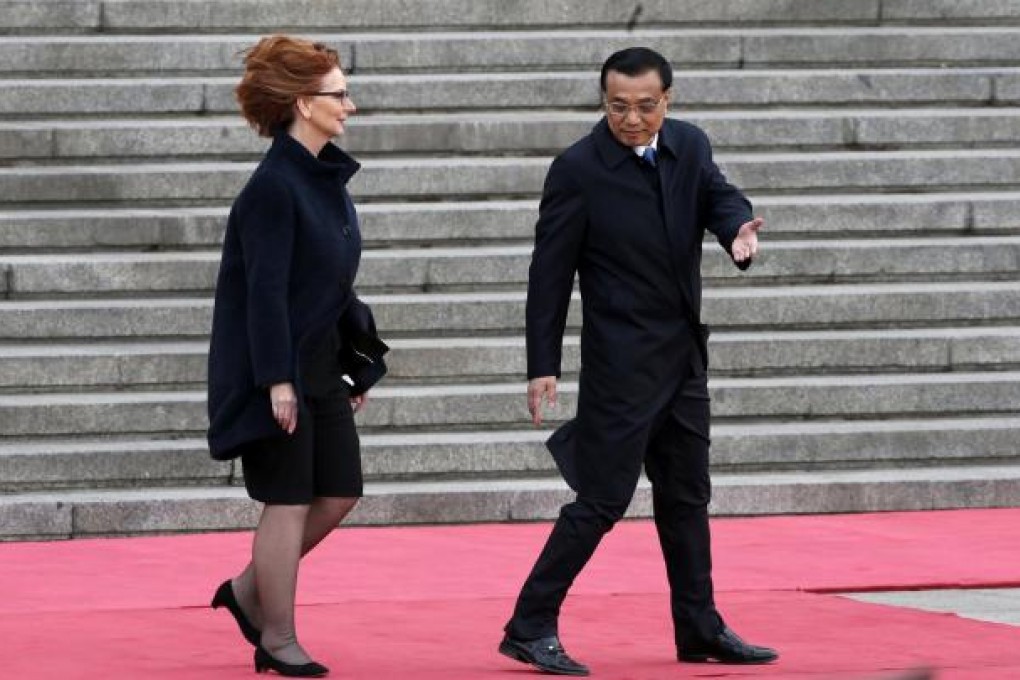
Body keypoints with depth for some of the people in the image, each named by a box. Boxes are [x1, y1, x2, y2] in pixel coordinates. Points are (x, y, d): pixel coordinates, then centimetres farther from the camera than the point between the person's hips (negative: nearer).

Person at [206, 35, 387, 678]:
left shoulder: (328, 176, 9)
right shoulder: (274, 186, -18)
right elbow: (266, 290, -20)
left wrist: (357, 359, 18)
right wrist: (277, 382, -22)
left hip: (323, 364, 9)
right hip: (281, 365, -9)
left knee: (340, 493, 9)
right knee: (290, 501, -2)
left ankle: (249, 592, 24)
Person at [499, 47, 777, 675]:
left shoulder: (689, 146, 4)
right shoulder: (578, 170, -13)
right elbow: (550, 274, -11)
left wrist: (740, 228, -30)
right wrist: (543, 366, -13)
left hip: (684, 353, 7)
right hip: (622, 359, -7)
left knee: (686, 494, 14)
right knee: (603, 498, -9)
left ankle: (700, 629, 22)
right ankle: (531, 628, -4)